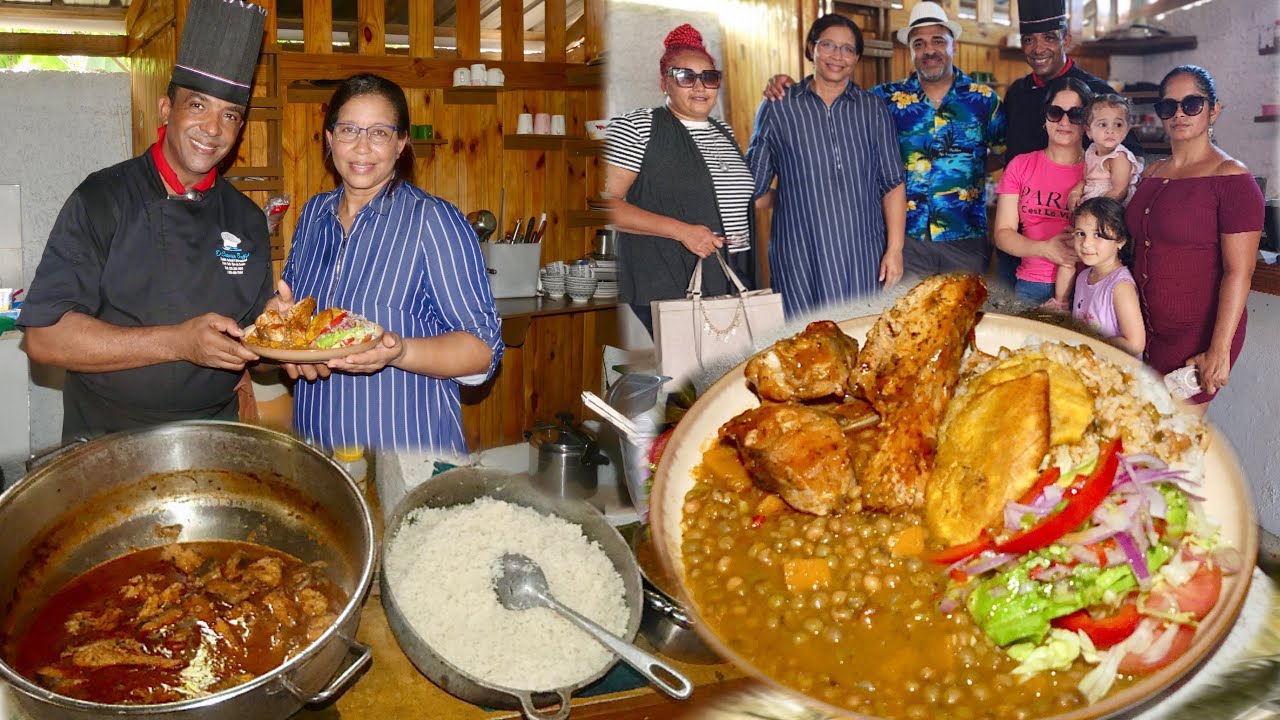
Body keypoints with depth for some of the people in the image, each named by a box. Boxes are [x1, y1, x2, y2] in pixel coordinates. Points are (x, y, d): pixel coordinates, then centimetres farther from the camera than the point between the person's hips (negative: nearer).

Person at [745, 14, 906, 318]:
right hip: (800, 256, -1)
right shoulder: (777, 108, 5)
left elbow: (893, 184, 7)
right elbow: (753, 185, 10)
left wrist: (894, 249, 0)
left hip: (865, 257, 2)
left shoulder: (873, 109, 10)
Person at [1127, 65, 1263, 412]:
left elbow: (1238, 272, -15)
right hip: (1147, 327, 7)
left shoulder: (1231, 178, -11)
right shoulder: (1152, 174, 10)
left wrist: (1219, 350, -20)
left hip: (1198, 333, -6)